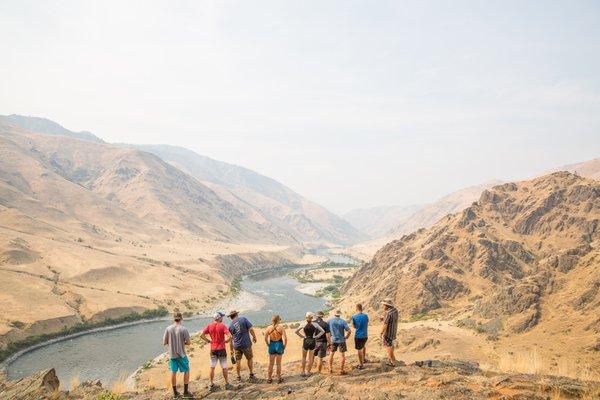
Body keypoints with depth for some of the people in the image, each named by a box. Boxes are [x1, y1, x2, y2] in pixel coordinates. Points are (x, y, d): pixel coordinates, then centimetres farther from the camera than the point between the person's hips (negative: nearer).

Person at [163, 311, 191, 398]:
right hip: (181, 354, -3)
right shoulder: (184, 329, -14)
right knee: (186, 371, 11)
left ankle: (175, 392, 22)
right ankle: (185, 391, 13)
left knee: (173, 372, 13)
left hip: (172, 355, 3)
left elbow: (164, 343, -2)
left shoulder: (168, 329, -6)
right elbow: (188, 343, -11)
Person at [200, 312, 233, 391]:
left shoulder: (209, 326, -1)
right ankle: (227, 384, 16)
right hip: (221, 349, -3)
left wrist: (208, 341, 3)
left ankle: (212, 385, 17)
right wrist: (226, 341, -5)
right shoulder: (222, 326, -13)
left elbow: (202, 335, -5)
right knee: (224, 367, 8)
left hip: (213, 349, 3)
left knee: (212, 367, 12)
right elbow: (229, 336, -24)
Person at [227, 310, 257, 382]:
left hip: (237, 345, 2)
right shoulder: (243, 319, -5)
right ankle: (251, 375, 22)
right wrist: (254, 337, 3)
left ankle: (239, 377, 19)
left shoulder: (230, 326, 4)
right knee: (249, 359, 14)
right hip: (246, 344, -2)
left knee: (238, 361, 13)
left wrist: (231, 349, 16)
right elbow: (251, 329, -12)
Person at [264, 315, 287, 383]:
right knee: (278, 363, 12)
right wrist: (284, 346, -3)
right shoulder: (281, 327, -12)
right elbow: (285, 338, -16)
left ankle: (269, 378, 20)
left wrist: (268, 345, 7)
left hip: (271, 345, 2)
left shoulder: (269, 328, -4)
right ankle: (279, 378, 19)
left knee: (271, 363, 13)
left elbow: (265, 338, -4)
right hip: (279, 344, -2)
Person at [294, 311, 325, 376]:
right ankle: (309, 372, 16)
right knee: (311, 358, 12)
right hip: (313, 341, 1)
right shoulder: (315, 324, -7)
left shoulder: (304, 325, -8)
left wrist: (302, 336, -2)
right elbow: (323, 331, -4)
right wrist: (316, 336, -1)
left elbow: (296, 331, -9)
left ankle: (303, 372, 15)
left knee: (304, 357, 16)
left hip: (306, 341, -1)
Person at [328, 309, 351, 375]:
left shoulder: (330, 321, -5)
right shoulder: (343, 322, -12)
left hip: (333, 340, 3)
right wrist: (346, 337, -1)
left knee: (331, 354, 18)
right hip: (341, 340, -3)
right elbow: (349, 331, -17)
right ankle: (341, 370, 7)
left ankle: (330, 369, 25)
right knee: (342, 355, 6)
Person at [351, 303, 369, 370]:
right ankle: (364, 358, 39)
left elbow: (354, 326, -1)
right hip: (365, 335, 4)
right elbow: (367, 324, 7)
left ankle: (361, 364, 13)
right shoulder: (366, 316, -6)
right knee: (363, 346, 30)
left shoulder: (354, 317, -13)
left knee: (359, 349, 6)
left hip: (358, 335, -4)